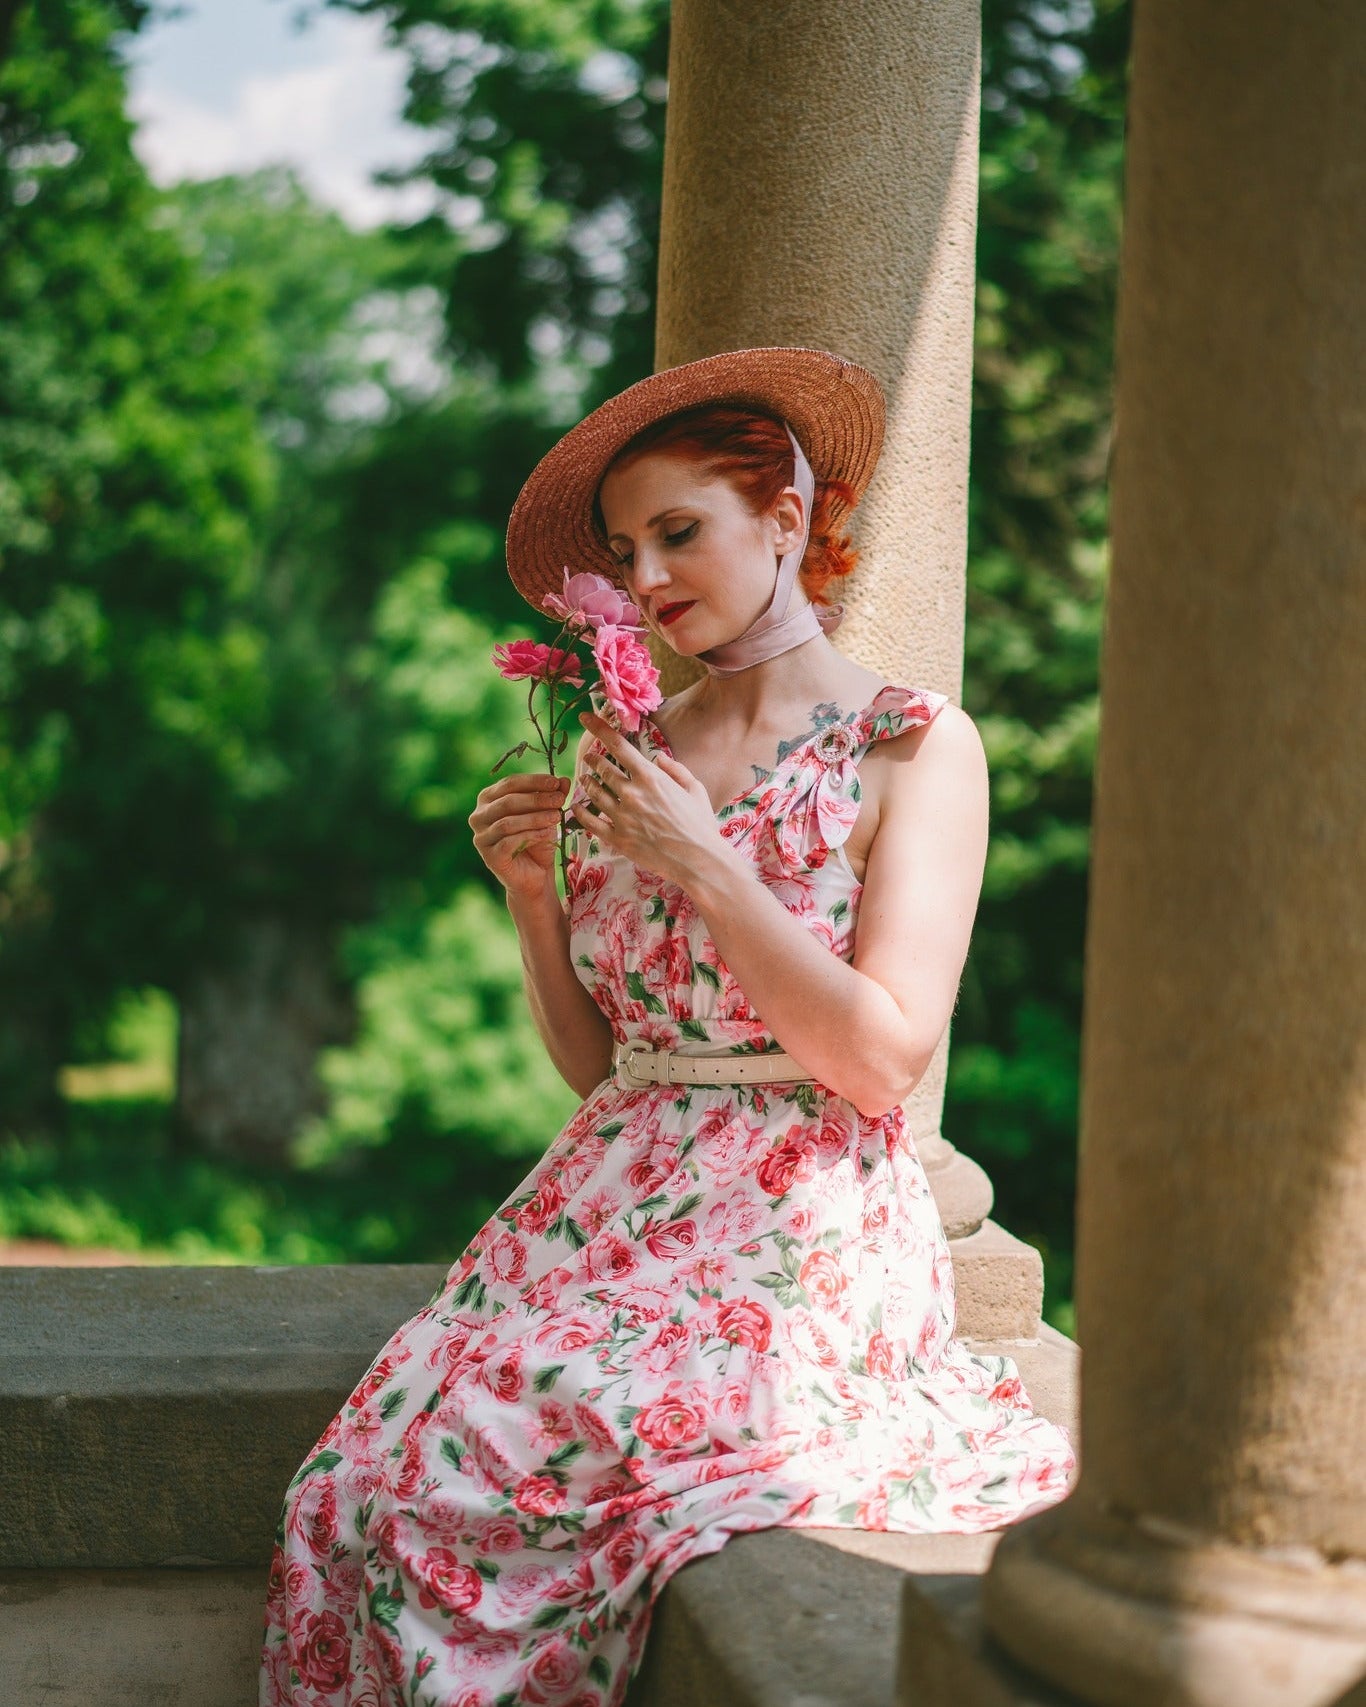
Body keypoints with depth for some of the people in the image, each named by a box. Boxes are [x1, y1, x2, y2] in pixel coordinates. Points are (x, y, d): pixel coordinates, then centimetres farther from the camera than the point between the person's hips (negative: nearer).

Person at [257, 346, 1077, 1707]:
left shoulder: (914, 747, -2)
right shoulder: (624, 752, 14)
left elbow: (886, 1061, -11)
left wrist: (700, 861, -13)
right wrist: (532, 894, 0)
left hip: (799, 1242, -5)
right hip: (606, 1211, 5)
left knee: (469, 1490, -25)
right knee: (359, 1484, -20)